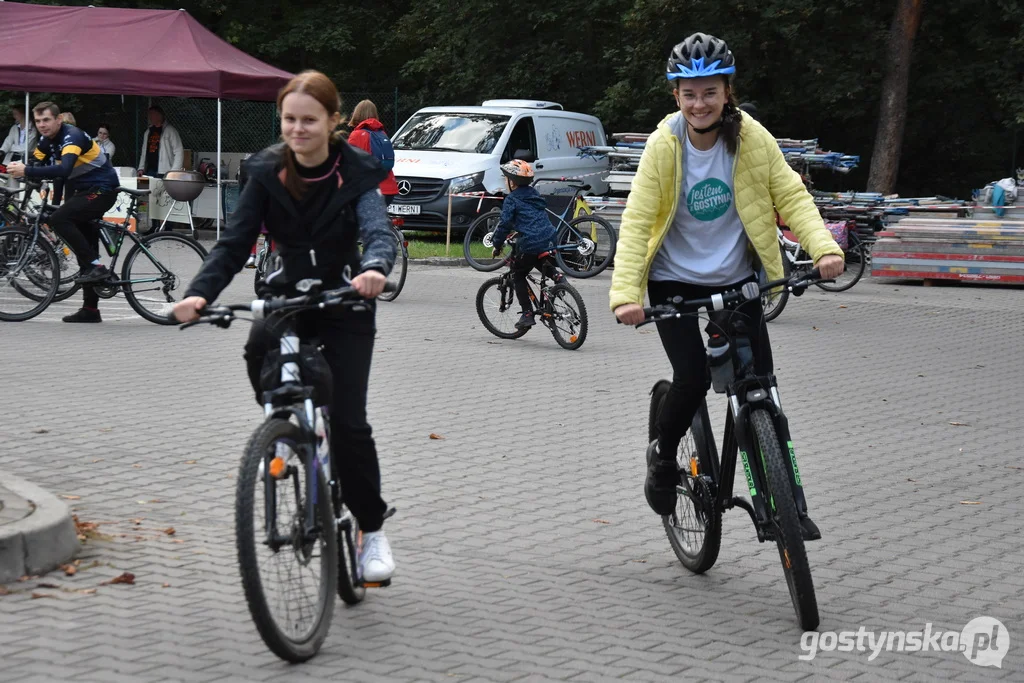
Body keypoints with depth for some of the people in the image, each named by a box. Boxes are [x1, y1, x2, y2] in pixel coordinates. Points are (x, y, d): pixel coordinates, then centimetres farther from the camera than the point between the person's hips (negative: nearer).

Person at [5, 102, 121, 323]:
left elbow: (63, 169, -37)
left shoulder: (72, 137, -22)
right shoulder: (47, 140, 5)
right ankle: (90, 309, 13)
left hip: (102, 189, -9)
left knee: (59, 220, -26)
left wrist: (26, 171, -40)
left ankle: (96, 266, -20)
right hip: (83, 190, 9)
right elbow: (35, 165, 5)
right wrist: (17, 170, -14)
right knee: (84, 247, 9)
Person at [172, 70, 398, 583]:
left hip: (344, 305, -2)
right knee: (260, 348, -33)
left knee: (348, 423, -10)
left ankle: (372, 532, 9)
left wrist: (375, 268, -50)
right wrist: (200, 292, -29)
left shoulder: (356, 172, -12)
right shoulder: (267, 172, -6)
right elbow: (234, 243, -11)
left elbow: (378, 231, -26)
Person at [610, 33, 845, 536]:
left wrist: (824, 247, -25)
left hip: (737, 280, 2)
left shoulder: (751, 138, -11)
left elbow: (791, 196, -7)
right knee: (692, 377, -18)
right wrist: (625, 293, -28)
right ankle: (663, 457, 13)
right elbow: (637, 220, -17)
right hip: (675, 281, -2)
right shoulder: (664, 144, -15)